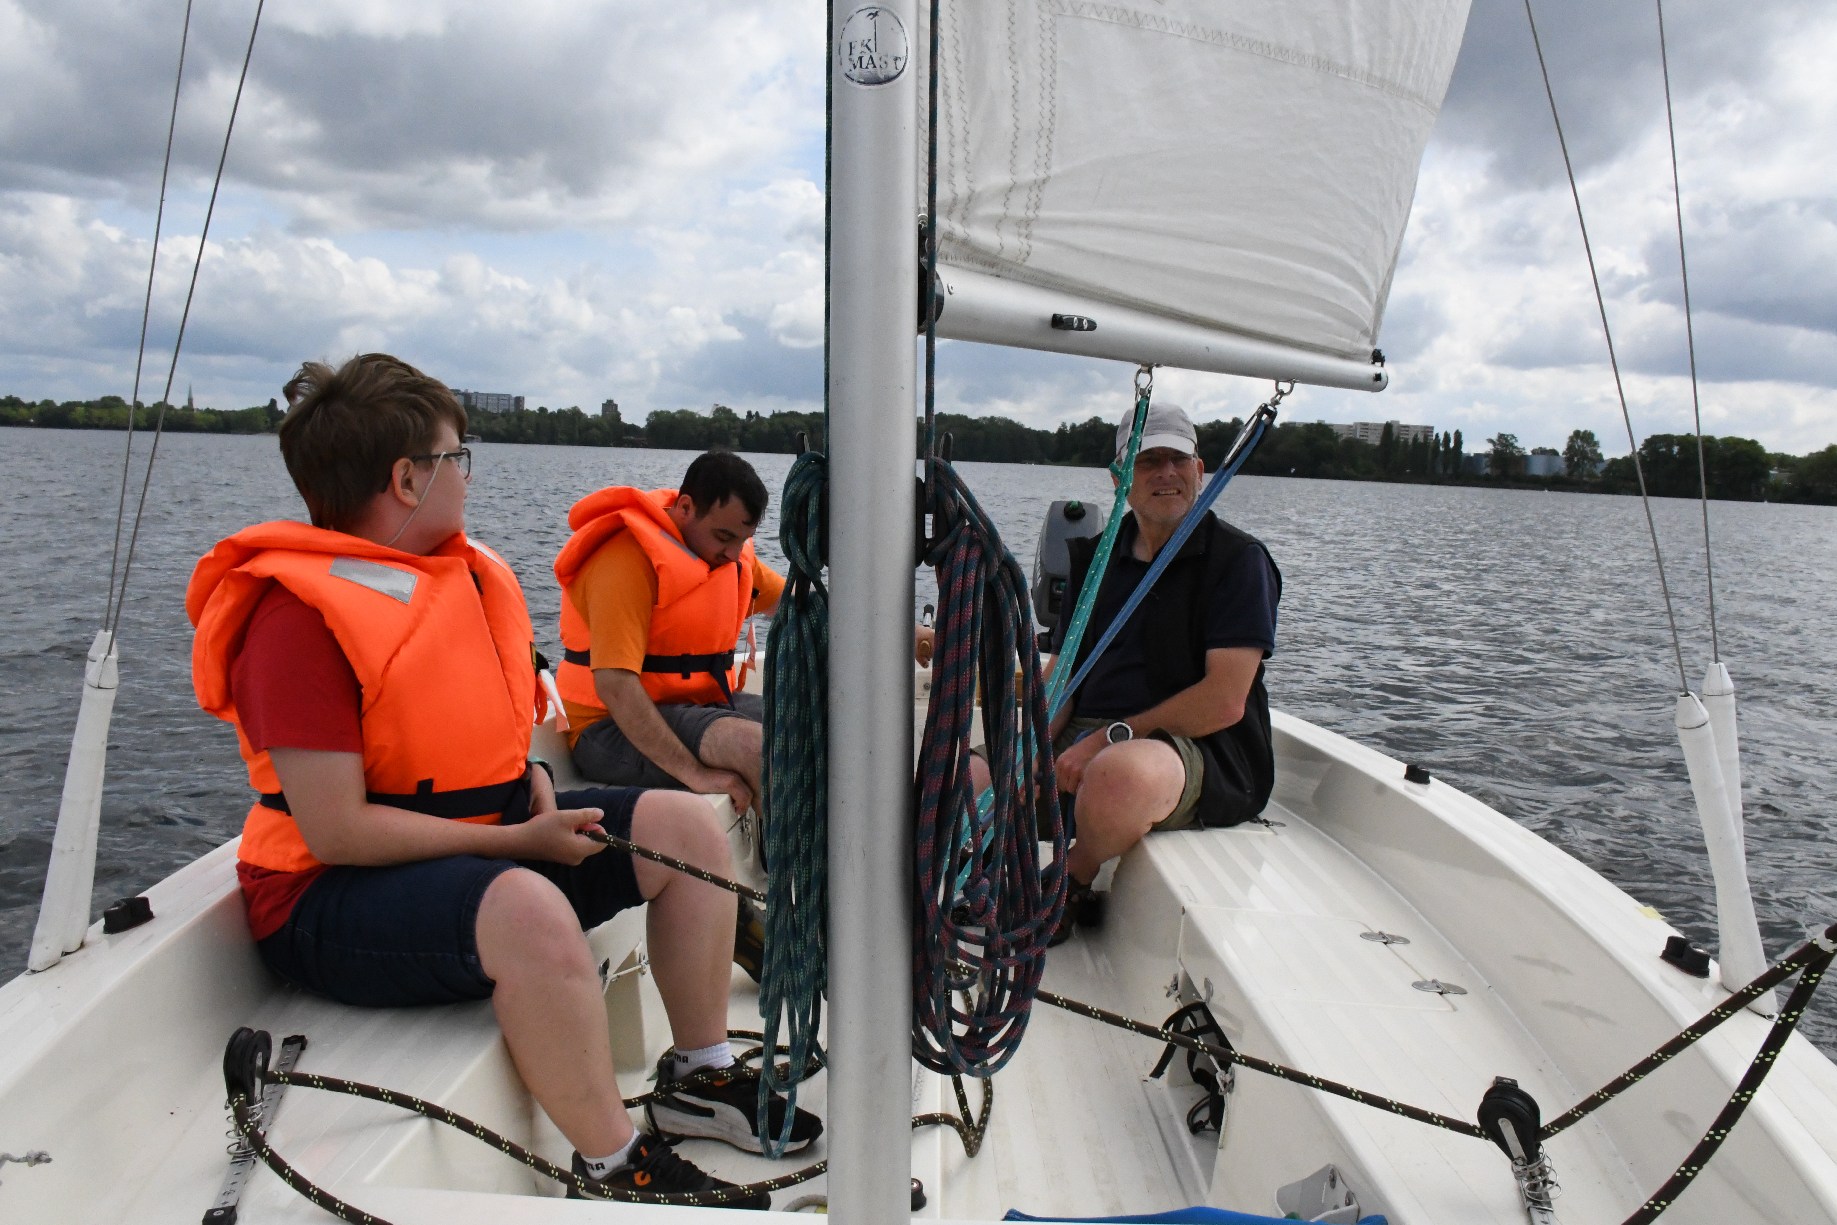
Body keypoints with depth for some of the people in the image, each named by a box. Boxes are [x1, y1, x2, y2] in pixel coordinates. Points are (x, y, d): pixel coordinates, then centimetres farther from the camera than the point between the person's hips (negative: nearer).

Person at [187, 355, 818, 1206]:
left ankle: (701, 1078, 9)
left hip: (487, 837, 9)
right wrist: (516, 839, -20)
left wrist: (530, 779, 1)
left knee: (686, 829, -1)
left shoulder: (460, 571, 8)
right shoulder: (300, 615, -20)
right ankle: (614, 1167, -19)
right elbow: (336, 831, -24)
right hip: (334, 897, -9)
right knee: (530, 911, -39)